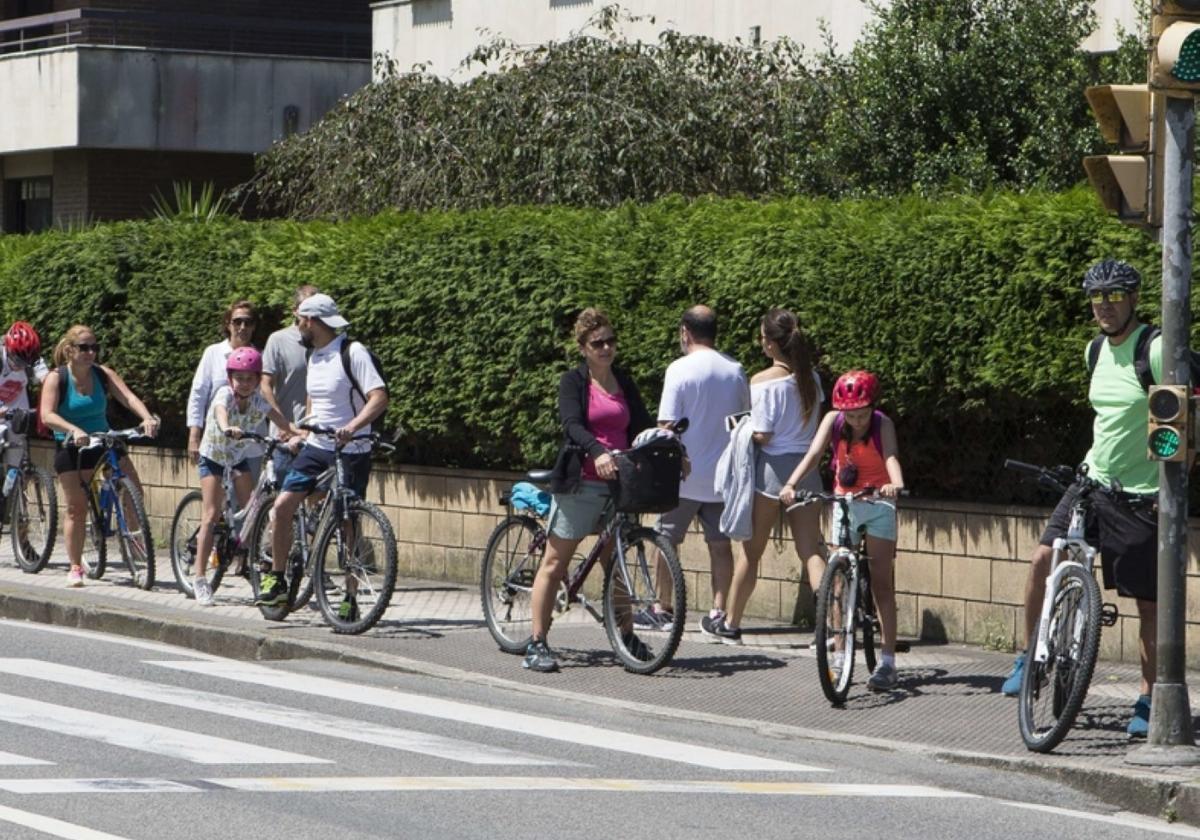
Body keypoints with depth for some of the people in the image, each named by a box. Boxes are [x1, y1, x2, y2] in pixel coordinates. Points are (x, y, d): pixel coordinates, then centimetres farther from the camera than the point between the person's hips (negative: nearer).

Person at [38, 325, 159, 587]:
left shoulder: (103, 374, -2)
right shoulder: (56, 378, -11)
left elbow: (128, 397, -15)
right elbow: (47, 415, -23)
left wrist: (147, 418, -35)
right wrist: (74, 430, -41)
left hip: (101, 443, 3)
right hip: (70, 448, -3)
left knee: (132, 485, -17)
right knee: (76, 507, -2)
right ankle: (75, 568, 8)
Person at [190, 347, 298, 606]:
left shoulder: (258, 401, -10)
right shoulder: (225, 394, -25)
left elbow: (280, 420, -20)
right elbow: (221, 411, -47)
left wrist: (300, 433, -40)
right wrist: (227, 428, -69)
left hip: (238, 457, 5)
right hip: (213, 456, -5)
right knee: (211, 515, -13)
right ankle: (199, 579, -13)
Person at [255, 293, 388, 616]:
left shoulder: (353, 353, -13)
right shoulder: (314, 356, 13)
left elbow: (379, 397, -22)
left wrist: (352, 427, -35)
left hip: (351, 453, -7)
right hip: (316, 447, 7)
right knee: (282, 506, -7)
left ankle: (351, 599, 8)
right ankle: (276, 581, 5)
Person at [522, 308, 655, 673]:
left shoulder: (624, 383, 14)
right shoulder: (573, 382, -3)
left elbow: (643, 425, 8)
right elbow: (572, 425, -18)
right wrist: (597, 452, -36)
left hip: (618, 481, 5)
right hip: (580, 482, -5)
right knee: (555, 562, -1)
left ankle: (628, 638, 18)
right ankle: (536, 645, 0)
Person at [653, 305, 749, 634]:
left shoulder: (680, 369, -12)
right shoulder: (736, 371, 4)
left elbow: (667, 425, -13)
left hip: (684, 474, -4)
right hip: (724, 475, 4)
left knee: (667, 540, 7)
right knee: (720, 543, 8)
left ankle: (662, 607, 11)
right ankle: (719, 609, 7)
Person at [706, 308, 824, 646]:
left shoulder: (763, 381, -15)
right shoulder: (810, 377, 3)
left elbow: (762, 435, -15)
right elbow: (816, 424, 11)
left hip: (772, 466, -5)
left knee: (751, 551, 9)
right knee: (810, 550, 4)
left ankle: (731, 624, 22)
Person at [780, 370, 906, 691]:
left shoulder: (882, 424, -17)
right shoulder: (833, 421, -11)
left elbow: (890, 457, -34)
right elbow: (813, 454, -23)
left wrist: (896, 484, -56)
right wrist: (790, 484, -40)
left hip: (878, 503, -3)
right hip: (844, 502, 3)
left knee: (881, 582, -6)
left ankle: (887, 661, -6)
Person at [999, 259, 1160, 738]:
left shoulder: (1156, 352, -13)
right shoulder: (1097, 352, 10)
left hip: (1142, 496, -6)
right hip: (1093, 482, 6)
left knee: (1149, 603, 2)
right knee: (1041, 560, -12)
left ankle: (1148, 700, 14)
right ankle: (1030, 658, 4)